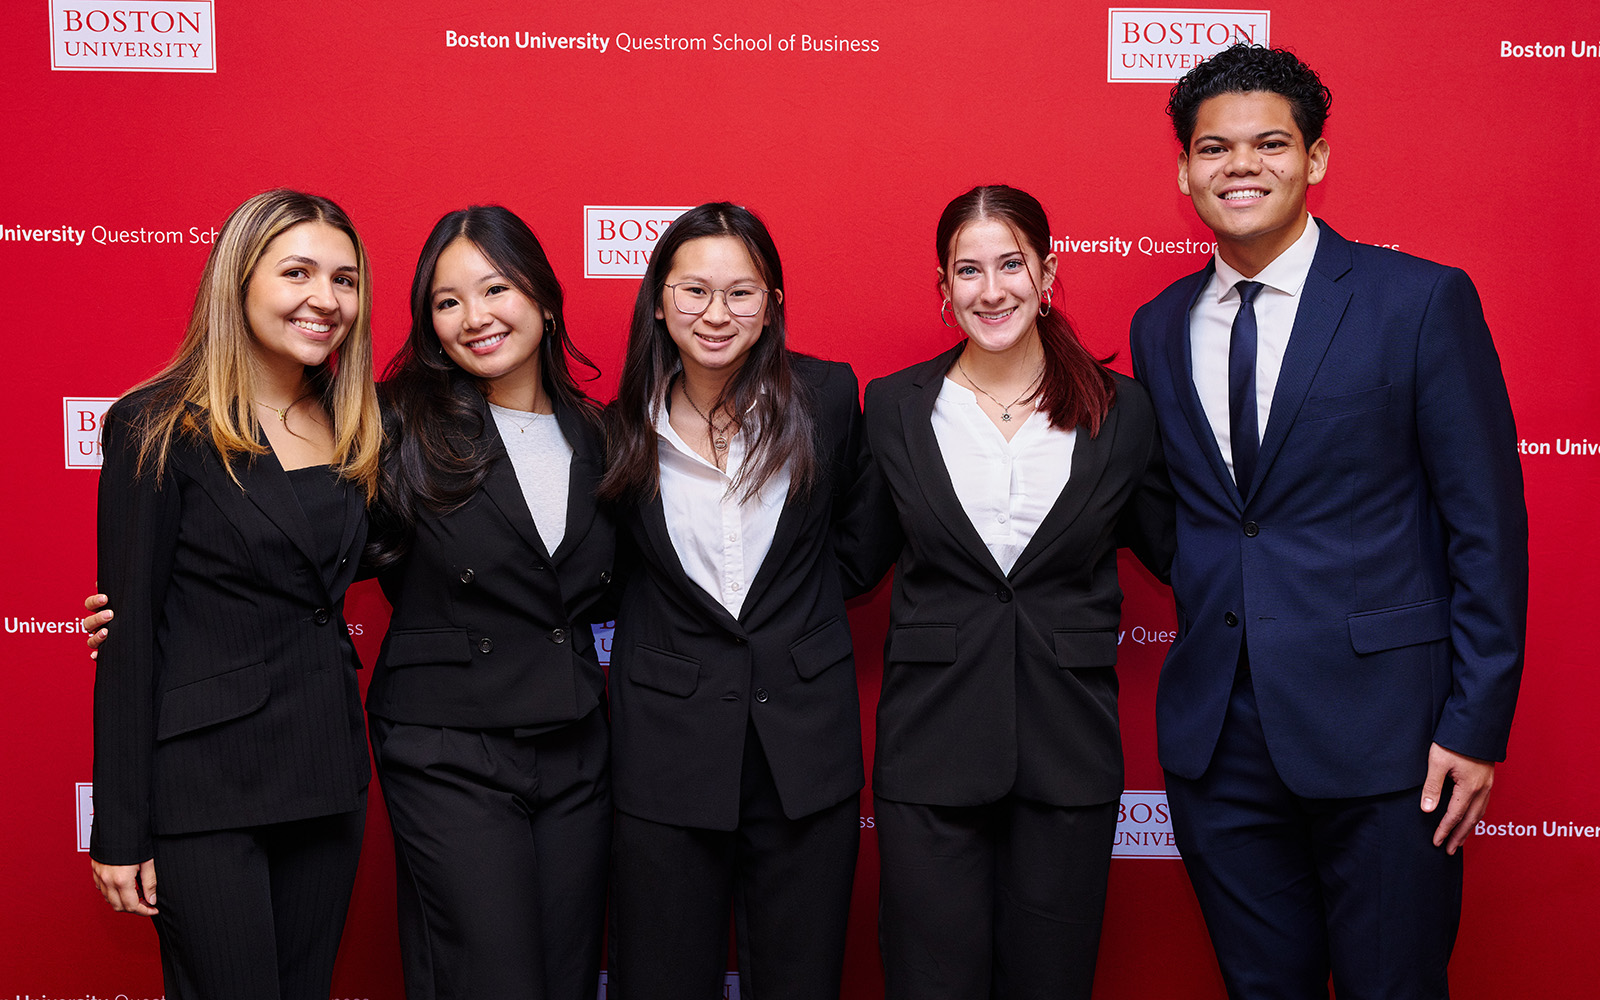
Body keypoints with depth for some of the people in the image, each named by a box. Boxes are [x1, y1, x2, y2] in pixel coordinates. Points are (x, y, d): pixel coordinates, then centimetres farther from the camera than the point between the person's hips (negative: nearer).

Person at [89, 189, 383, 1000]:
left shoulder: (351, 429, 9)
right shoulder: (158, 429, -8)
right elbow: (127, 634, -9)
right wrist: (120, 831, -10)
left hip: (328, 779, 6)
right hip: (204, 782, -6)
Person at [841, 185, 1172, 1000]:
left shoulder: (1120, 410, 3)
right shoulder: (895, 406, 3)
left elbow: (1172, 549, 11)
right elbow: (854, 559, 8)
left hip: (1069, 750, 1)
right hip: (932, 743, 0)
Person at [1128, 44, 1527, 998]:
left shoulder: (1423, 301, -5)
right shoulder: (1160, 327, 8)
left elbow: (1487, 523, -6)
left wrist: (1478, 724, -9)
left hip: (1380, 735, -4)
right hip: (1216, 736, 4)